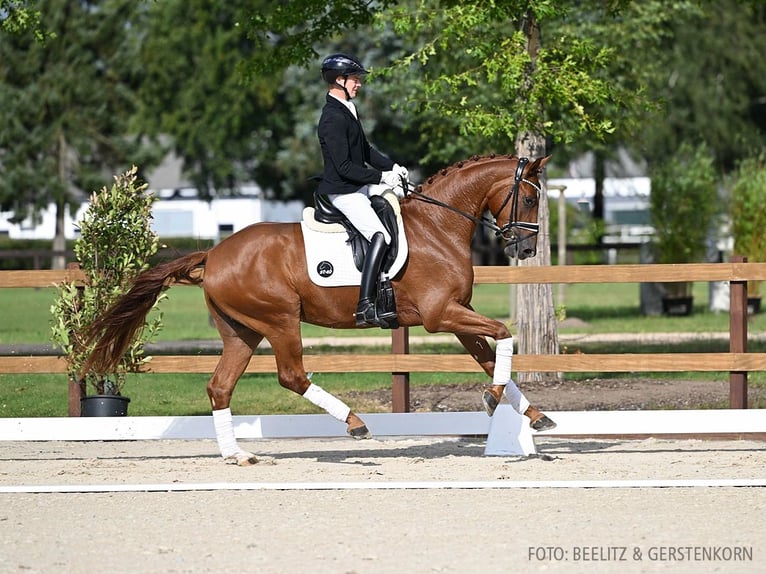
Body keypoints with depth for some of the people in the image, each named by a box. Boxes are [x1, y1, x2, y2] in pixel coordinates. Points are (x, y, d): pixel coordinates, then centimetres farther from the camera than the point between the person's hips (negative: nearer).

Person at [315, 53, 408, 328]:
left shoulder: (348, 110, 12)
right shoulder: (333, 119, -20)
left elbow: (365, 150, 22)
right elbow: (344, 167, -23)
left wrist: (392, 167, 7)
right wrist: (381, 177, -19)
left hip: (359, 187, 11)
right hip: (343, 192, -11)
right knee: (381, 236, -24)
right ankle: (365, 307, -29)